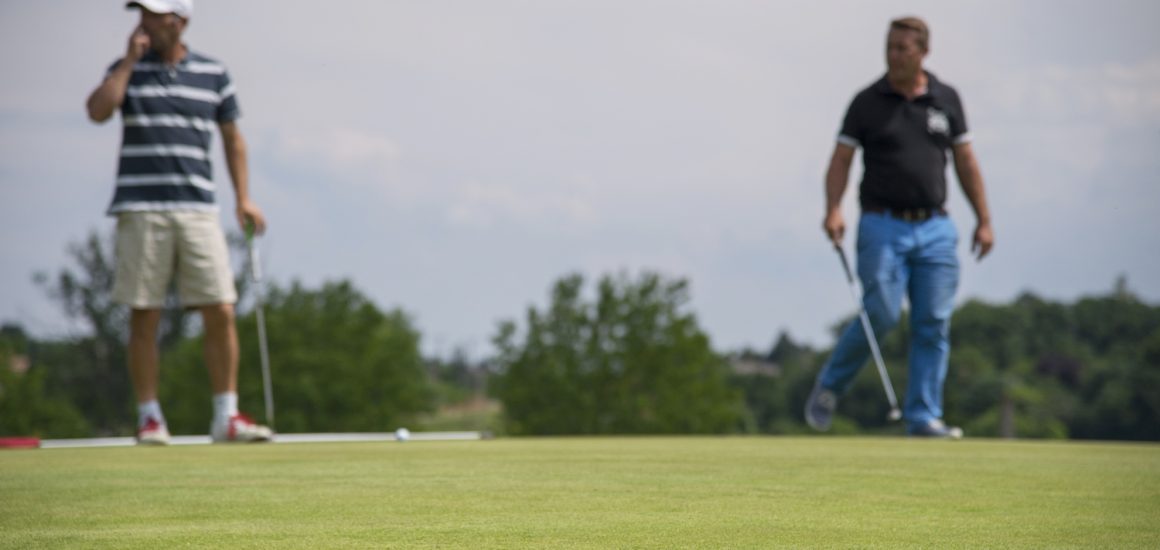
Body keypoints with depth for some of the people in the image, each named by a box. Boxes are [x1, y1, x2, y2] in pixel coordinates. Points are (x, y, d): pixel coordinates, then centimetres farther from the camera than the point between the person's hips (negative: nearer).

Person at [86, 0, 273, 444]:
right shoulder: (127, 69, 6)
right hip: (140, 208, -1)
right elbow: (98, 111, -12)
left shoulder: (213, 74, 8)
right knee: (144, 317, 0)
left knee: (220, 312, -5)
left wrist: (244, 199, 7)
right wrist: (130, 59, -9)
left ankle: (226, 416, 2)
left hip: (197, 208, 1)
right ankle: (149, 418, 9)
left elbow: (232, 138, 14)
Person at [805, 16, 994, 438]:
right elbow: (841, 160, -1)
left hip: (934, 229, 3)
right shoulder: (867, 102, 0)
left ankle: (923, 416, 5)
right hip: (883, 226, -3)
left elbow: (965, 162, 12)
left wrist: (984, 220, 8)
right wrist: (834, 209, -17)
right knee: (881, 315, -12)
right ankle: (829, 386, 11)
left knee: (933, 324, -1)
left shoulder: (946, 99, 8)